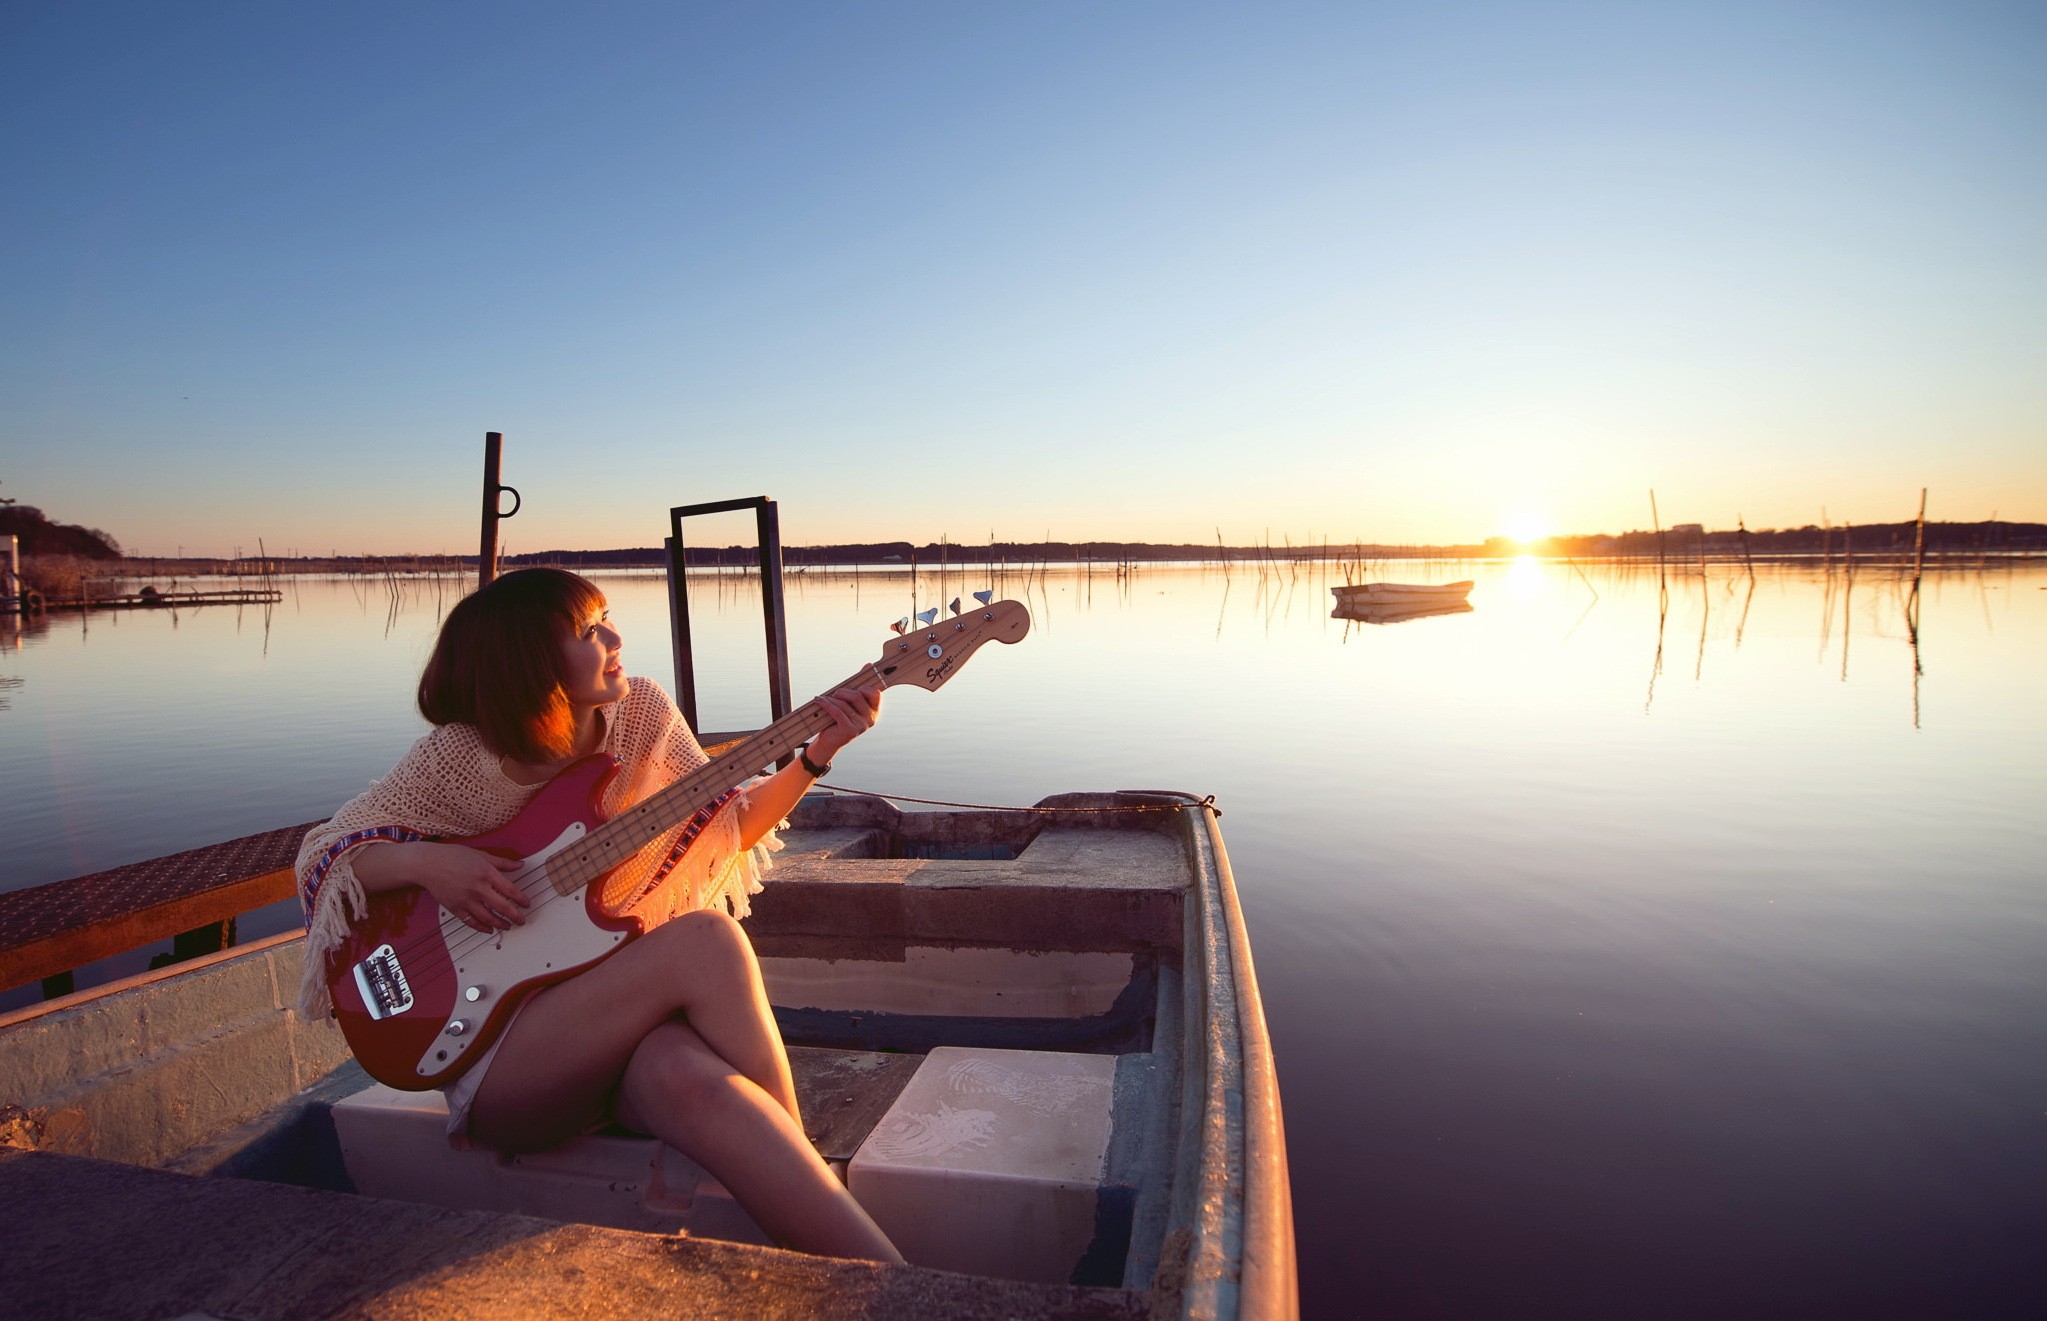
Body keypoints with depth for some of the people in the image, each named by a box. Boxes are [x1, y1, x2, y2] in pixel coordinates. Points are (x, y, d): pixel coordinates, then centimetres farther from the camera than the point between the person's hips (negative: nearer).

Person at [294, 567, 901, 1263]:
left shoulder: (643, 712, 2)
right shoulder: (459, 757, -8)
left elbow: (725, 826, 9)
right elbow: (322, 855, 1)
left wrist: (818, 754, -3)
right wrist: (425, 863, -20)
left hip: (626, 1007, 3)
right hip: (497, 1049, -2)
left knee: (688, 1077, -38)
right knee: (705, 940, -33)